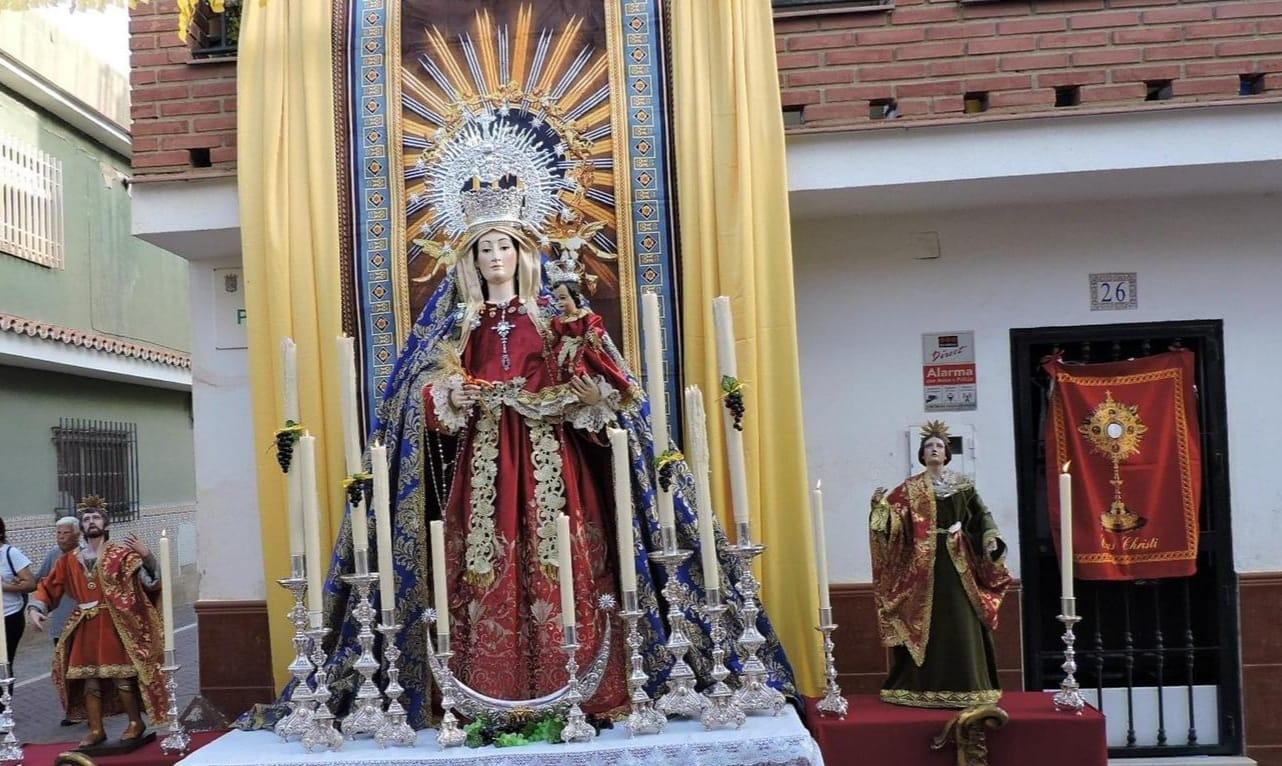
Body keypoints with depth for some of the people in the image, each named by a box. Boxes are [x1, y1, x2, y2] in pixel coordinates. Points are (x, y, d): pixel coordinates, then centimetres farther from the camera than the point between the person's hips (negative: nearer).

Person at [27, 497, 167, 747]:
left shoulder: (122, 553, -3)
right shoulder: (69, 560, 10)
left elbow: (151, 581, -11)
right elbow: (48, 588, 13)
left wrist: (146, 555, -27)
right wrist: (35, 609, -4)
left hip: (115, 625, -4)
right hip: (85, 628, 4)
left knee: (121, 675, -3)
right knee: (88, 678, 8)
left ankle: (136, 723, 14)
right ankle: (96, 729, 20)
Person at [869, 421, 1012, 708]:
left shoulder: (962, 484, 9)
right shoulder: (910, 489, 4)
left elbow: (981, 515, 6)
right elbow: (892, 517, -7)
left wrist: (991, 539, -10)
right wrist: (880, 504, -26)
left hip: (958, 561, 1)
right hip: (924, 563, -1)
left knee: (961, 623, 1)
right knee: (927, 622, 0)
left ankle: (964, 686, 8)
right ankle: (925, 687, 6)